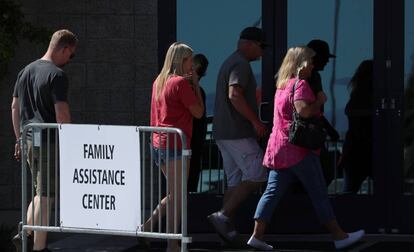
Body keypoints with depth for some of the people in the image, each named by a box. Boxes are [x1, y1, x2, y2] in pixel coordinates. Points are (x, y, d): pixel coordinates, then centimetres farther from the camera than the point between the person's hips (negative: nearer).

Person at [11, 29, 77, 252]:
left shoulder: (25, 72, 12)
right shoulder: (57, 75, -13)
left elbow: (15, 107, 17)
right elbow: (61, 113, -17)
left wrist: (19, 139, 22)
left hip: (28, 140, 8)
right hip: (49, 141, -8)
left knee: (41, 191, 18)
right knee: (45, 195, -2)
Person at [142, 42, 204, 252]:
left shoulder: (159, 82, 14)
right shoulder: (181, 82, -11)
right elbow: (198, 112, -8)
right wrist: (196, 84, 0)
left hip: (158, 143, 8)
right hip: (176, 143, -8)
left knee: (174, 193, 19)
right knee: (177, 195, -3)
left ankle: (148, 225, 11)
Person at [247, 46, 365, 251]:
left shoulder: (282, 84, 18)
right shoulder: (300, 84, -11)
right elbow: (304, 111, -26)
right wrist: (320, 101, -10)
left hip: (278, 148, 9)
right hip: (299, 149, -9)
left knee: (273, 192, 3)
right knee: (319, 193, -3)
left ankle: (257, 235, -5)